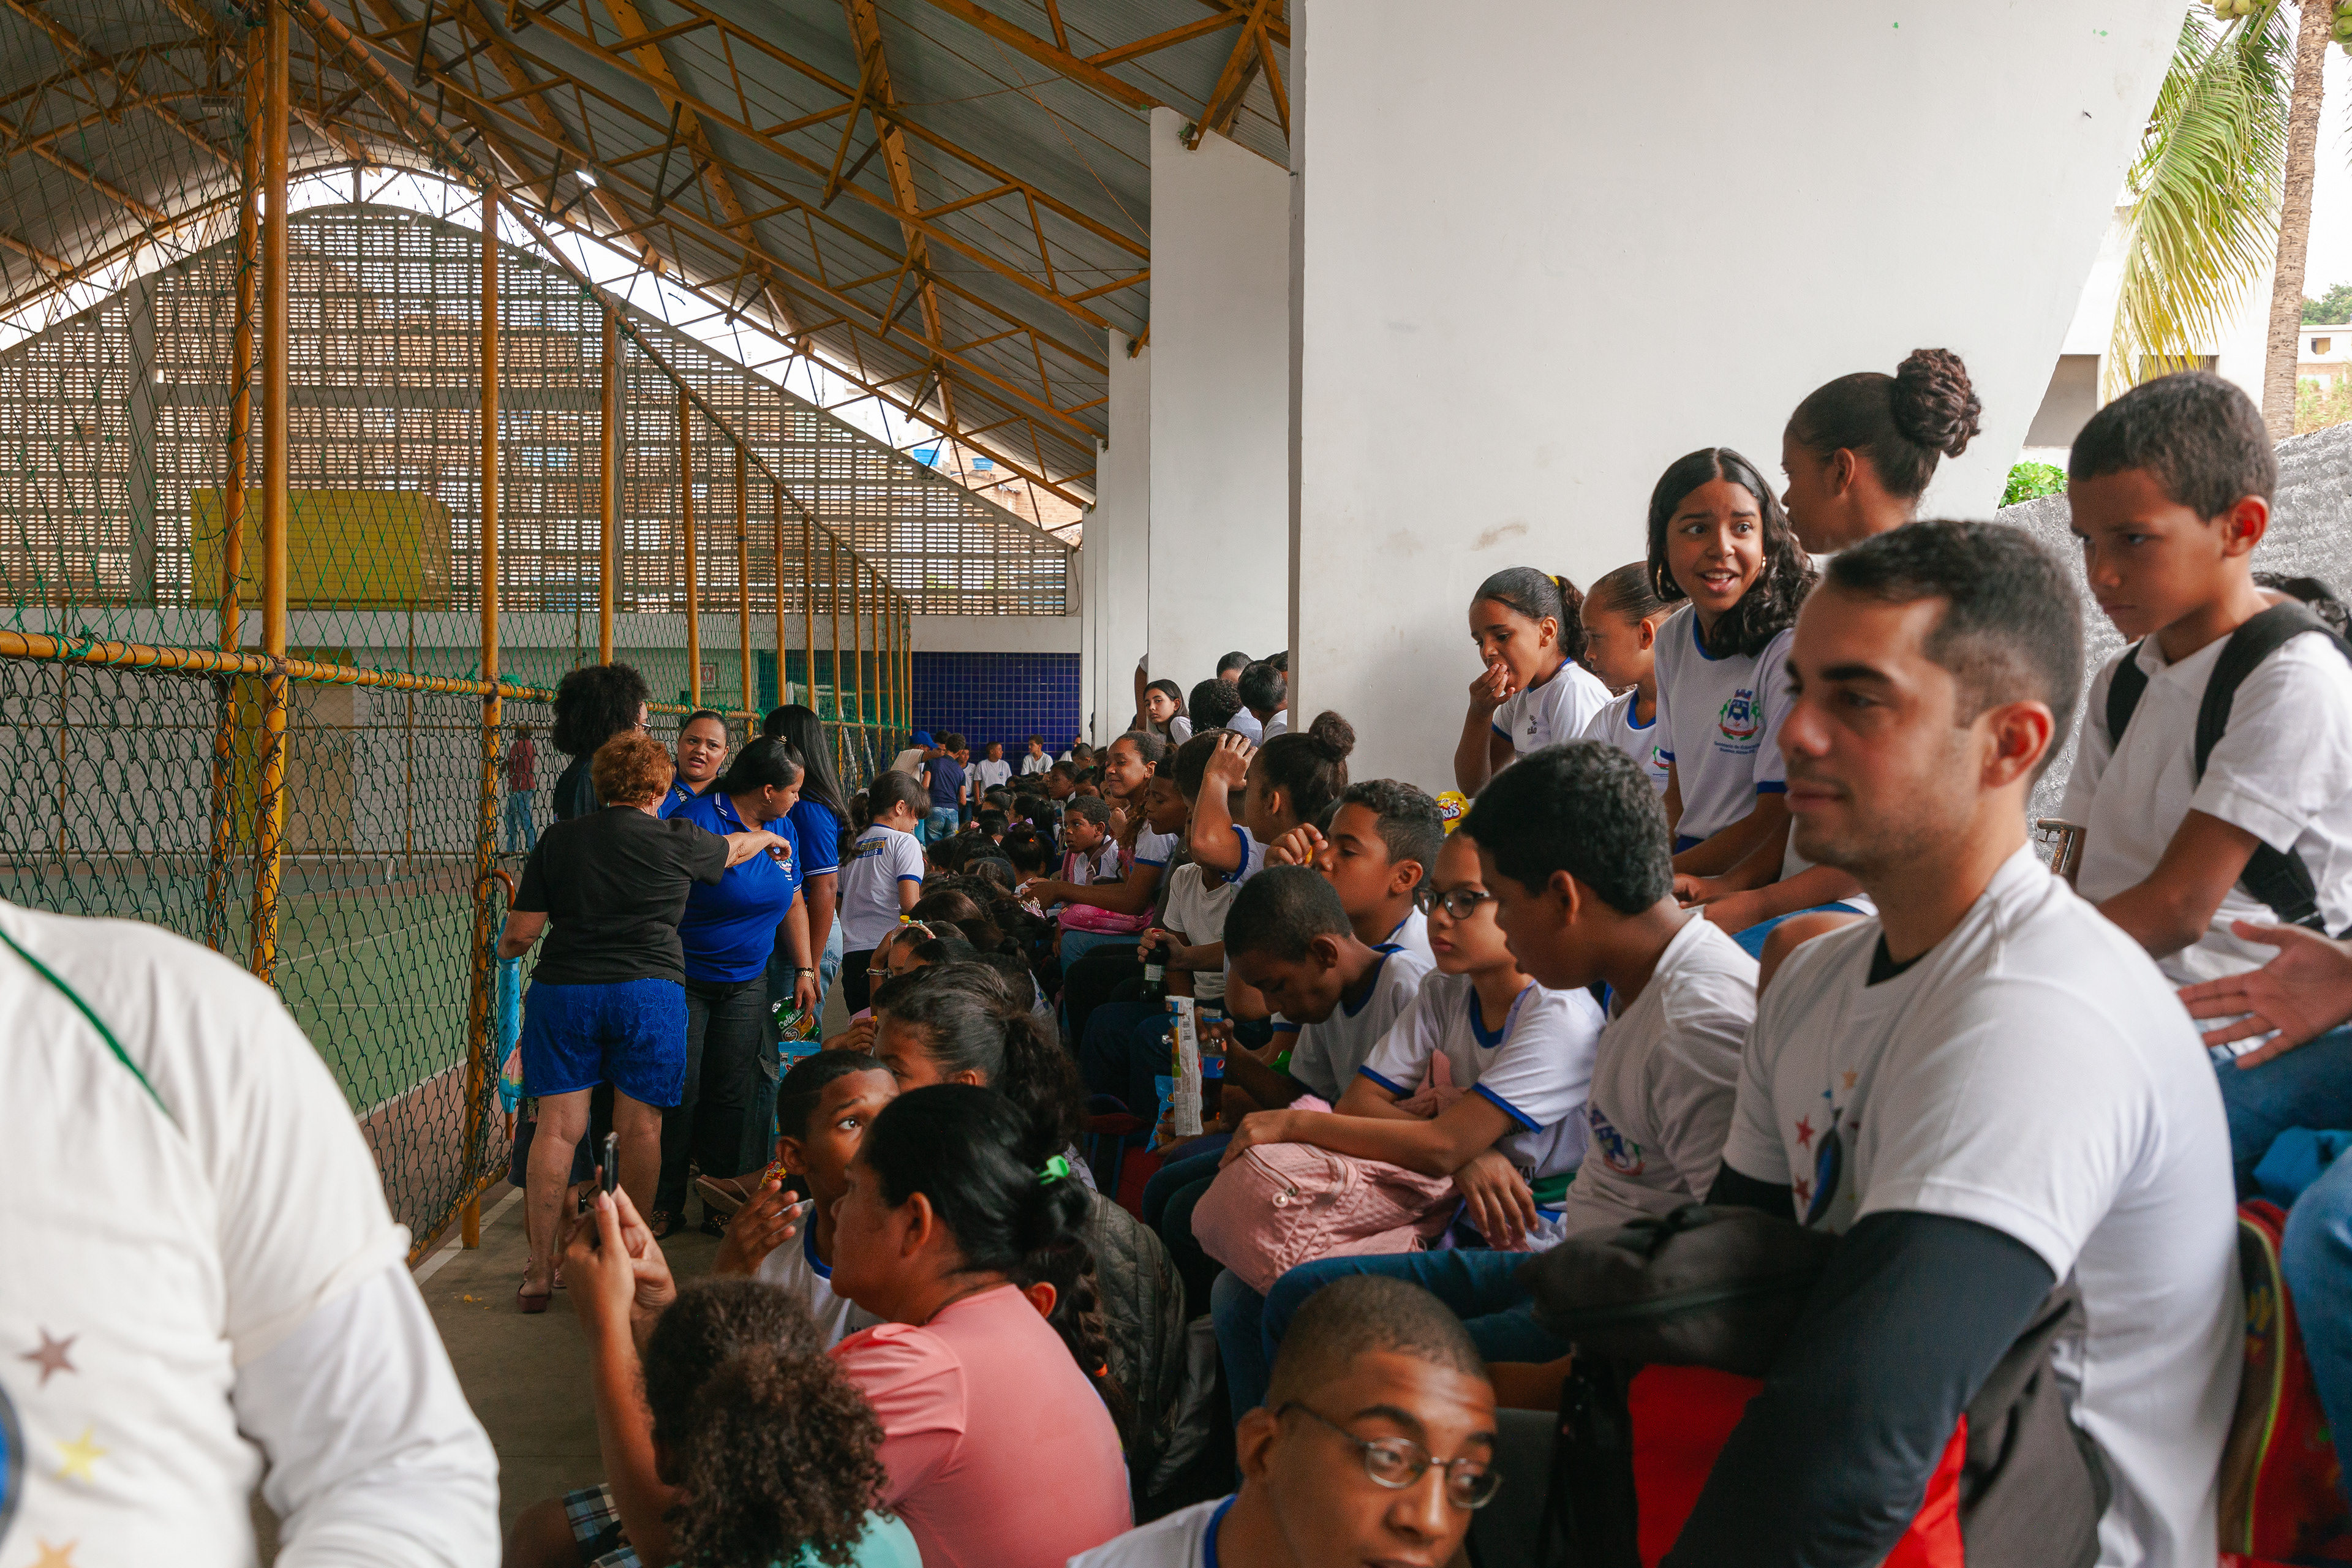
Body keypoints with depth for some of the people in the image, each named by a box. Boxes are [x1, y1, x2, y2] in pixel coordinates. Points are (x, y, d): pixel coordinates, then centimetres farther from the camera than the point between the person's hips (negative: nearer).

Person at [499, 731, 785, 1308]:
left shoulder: (558, 839, 4)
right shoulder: (675, 841, 2)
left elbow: (520, 932, 4)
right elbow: (733, 849, 23)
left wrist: (507, 948, 28)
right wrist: (767, 836, 45)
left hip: (563, 989, 2)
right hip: (649, 992, -1)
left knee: (557, 1126, 4)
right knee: (639, 1127, 7)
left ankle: (540, 1270, 7)